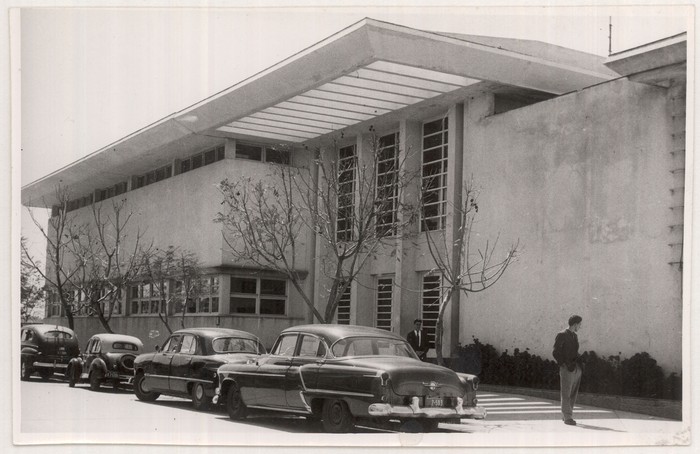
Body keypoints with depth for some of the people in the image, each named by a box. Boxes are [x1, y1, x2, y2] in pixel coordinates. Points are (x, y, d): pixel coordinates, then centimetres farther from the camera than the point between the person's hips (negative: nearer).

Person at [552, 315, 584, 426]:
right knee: (566, 394, -4)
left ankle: (565, 415, 17)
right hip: (567, 369, -8)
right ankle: (567, 417, -3)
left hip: (576, 368, 8)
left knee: (573, 394, 8)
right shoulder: (561, 335, -6)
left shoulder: (575, 336, 18)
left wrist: (580, 362, 8)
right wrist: (564, 364, -14)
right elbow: (555, 353, -8)